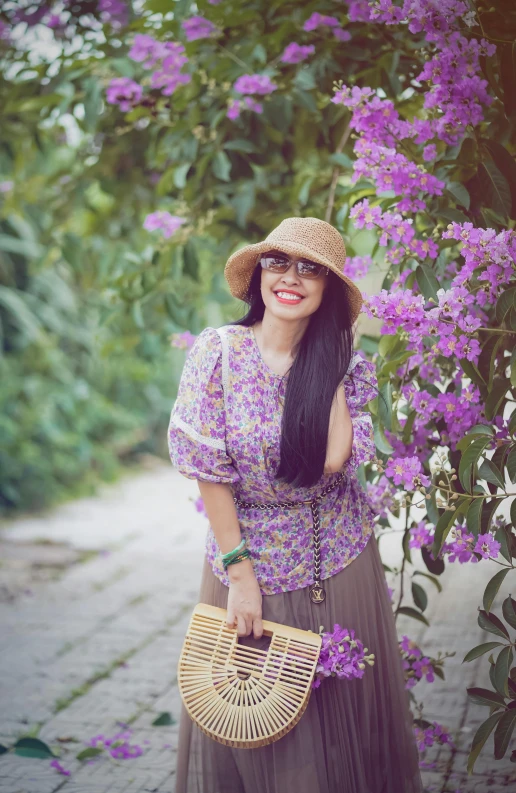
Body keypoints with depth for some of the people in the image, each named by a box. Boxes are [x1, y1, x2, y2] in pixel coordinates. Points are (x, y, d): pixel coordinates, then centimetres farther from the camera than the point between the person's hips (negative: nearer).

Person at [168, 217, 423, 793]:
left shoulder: (345, 362, -6)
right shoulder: (218, 351, -11)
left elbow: (333, 458, -21)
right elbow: (208, 469, -11)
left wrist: (331, 367, -16)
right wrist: (239, 570, -11)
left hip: (337, 563, 1)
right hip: (249, 553, -1)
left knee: (341, 707, 12)